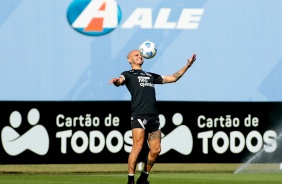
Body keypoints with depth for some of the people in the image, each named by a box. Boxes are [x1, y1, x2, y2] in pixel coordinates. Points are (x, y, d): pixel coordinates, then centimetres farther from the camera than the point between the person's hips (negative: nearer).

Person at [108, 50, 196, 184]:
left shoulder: (150, 76, 30)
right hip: (139, 115, -6)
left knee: (155, 150, 2)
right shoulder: (128, 74, 12)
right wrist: (116, 81, -36)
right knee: (137, 147, -17)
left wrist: (187, 66, 27)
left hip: (153, 117, 6)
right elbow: (121, 80, -11)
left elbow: (172, 78, 34)